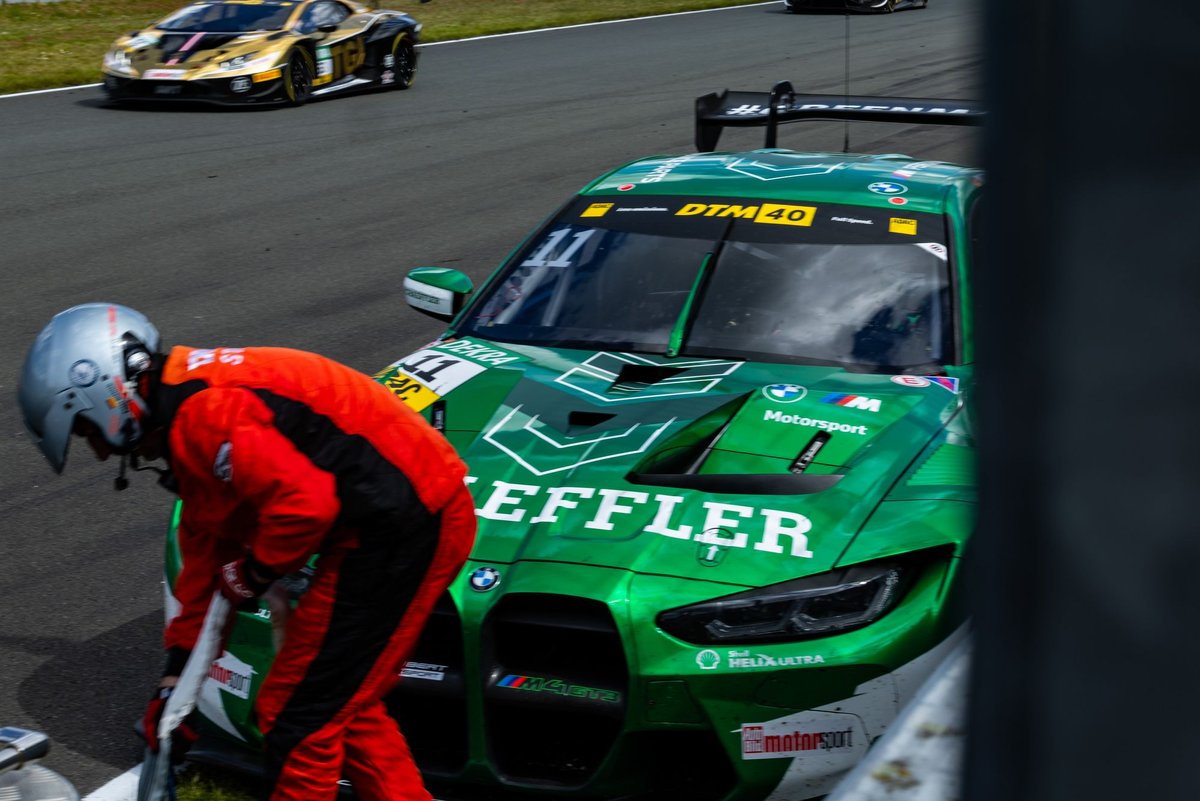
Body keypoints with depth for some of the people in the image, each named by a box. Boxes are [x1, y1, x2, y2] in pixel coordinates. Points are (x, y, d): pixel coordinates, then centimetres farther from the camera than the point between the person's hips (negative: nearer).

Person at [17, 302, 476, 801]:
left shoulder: (203, 411, -16)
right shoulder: (194, 405, 19)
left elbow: (305, 502, -27)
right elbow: (206, 551, 26)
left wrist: (254, 573, -6)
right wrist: (175, 678, 29)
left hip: (400, 529, -11)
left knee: (297, 719, -2)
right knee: (345, 704, 22)